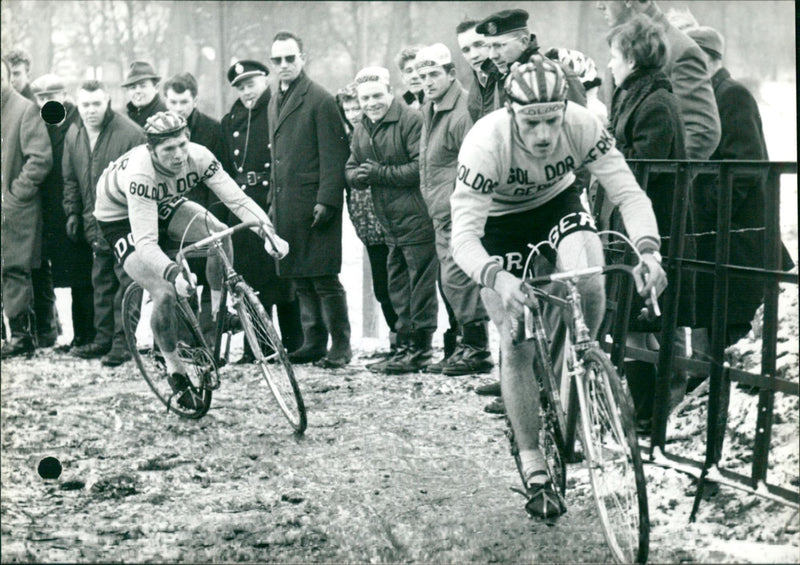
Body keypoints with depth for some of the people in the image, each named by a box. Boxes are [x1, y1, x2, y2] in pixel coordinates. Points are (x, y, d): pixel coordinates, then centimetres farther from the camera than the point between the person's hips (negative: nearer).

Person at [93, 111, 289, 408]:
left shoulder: (198, 157, -27)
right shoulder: (140, 174, -40)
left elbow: (237, 199, -28)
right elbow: (146, 242, -44)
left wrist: (268, 231, -44)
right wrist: (173, 272, -60)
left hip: (164, 204, 5)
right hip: (120, 218, -5)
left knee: (219, 234, -22)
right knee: (165, 294, -20)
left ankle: (219, 312, -3)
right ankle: (175, 372, 0)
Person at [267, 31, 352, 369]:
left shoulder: (320, 100, -6)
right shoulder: (275, 102, 18)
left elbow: (333, 155, -11)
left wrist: (326, 201, -17)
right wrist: (273, 200, 17)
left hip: (313, 204, -8)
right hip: (286, 207, 8)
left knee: (324, 278, -7)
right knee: (301, 279, 10)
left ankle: (340, 346, -1)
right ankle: (314, 342, 16)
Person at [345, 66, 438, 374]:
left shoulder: (410, 120, -12)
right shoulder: (361, 130, 15)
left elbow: (421, 167, -19)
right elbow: (351, 171, 17)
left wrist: (380, 173, -19)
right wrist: (358, 176, -6)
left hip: (416, 219, -9)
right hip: (390, 223, 9)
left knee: (420, 284, -5)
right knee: (398, 287, 14)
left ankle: (420, 350, -1)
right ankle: (405, 346, 22)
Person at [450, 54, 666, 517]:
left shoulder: (584, 126, -29)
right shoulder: (485, 144, -35)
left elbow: (629, 193, -29)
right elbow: (463, 236, -38)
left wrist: (647, 250, -48)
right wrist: (498, 279, -57)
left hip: (558, 202, 2)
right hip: (500, 221, -2)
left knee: (589, 287, -29)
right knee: (517, 344, -7)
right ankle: (534, 470, 5)